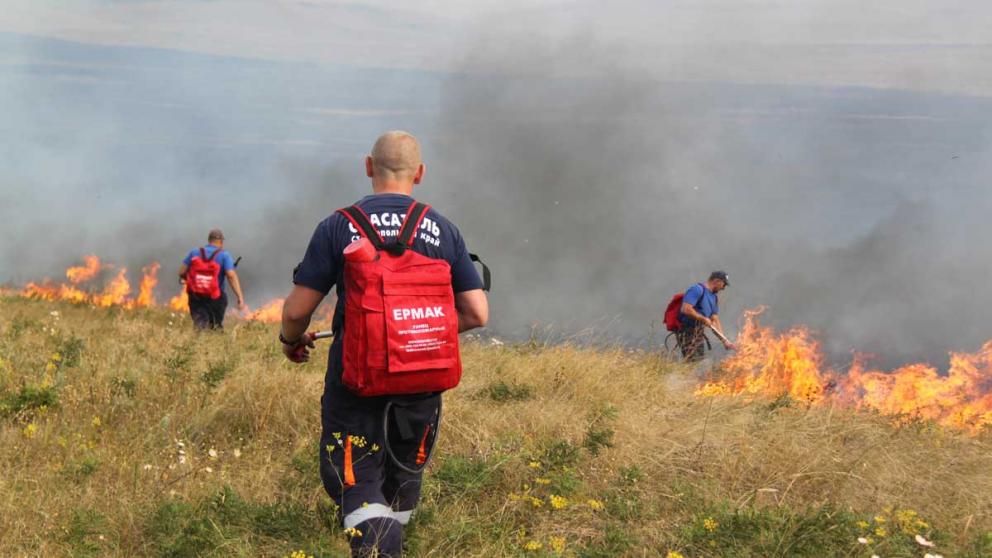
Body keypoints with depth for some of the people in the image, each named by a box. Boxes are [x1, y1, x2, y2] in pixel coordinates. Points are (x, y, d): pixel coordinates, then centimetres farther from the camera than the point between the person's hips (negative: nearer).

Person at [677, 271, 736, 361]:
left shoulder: (714, 297, 15)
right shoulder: (697, 289, -13)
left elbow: (715, 320, 16)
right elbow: (686, 309, -25)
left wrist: (725, 341, 8)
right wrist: (704, 319, -15)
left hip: (699, 333, 9)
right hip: (687, 332, -9)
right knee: (692, 363, -15)